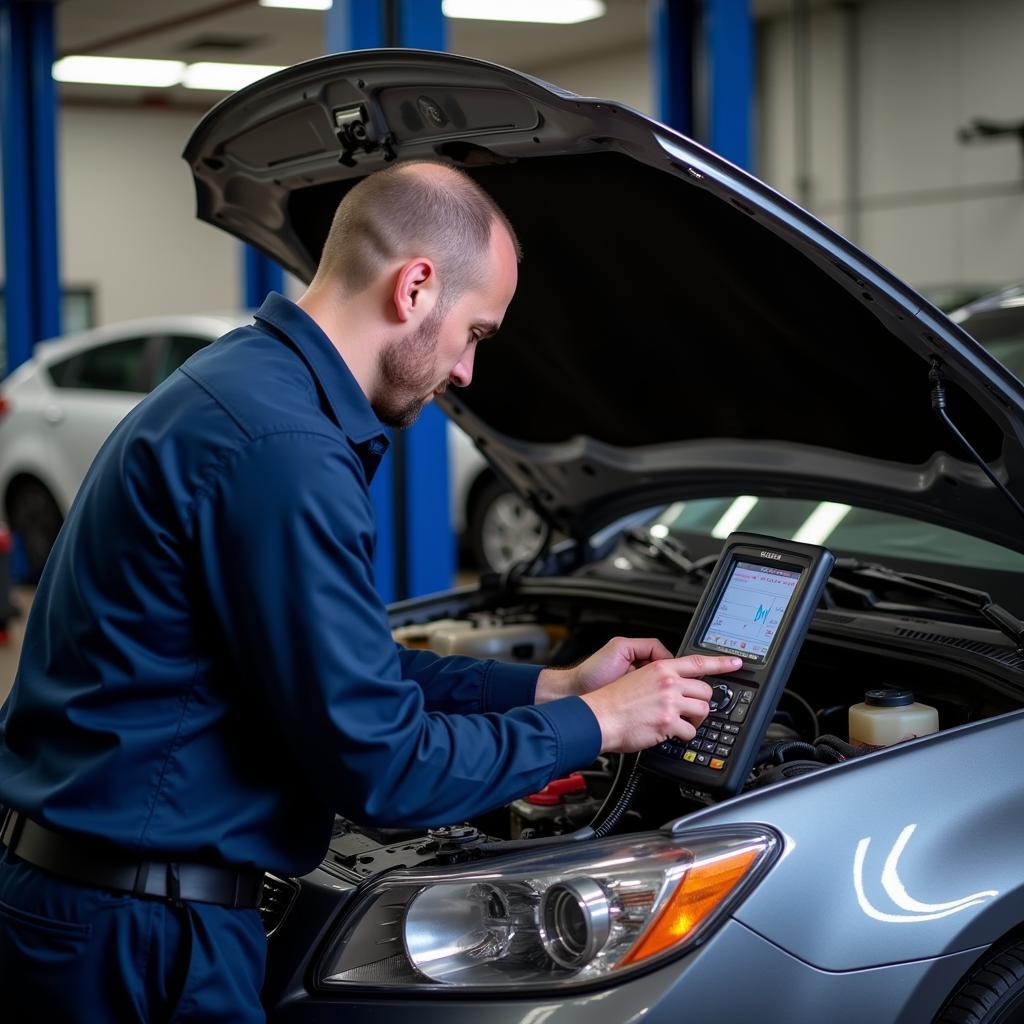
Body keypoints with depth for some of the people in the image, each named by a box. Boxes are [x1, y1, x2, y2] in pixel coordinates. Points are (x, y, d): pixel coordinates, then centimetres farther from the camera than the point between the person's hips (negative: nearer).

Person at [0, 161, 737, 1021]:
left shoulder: (242, 386, 11)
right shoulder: (283, 451, -22)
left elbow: (353, 670, 17)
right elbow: (376, 761, -20)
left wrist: (551, 685, 15)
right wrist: (594, 724, -8)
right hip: (134, 936, -10)